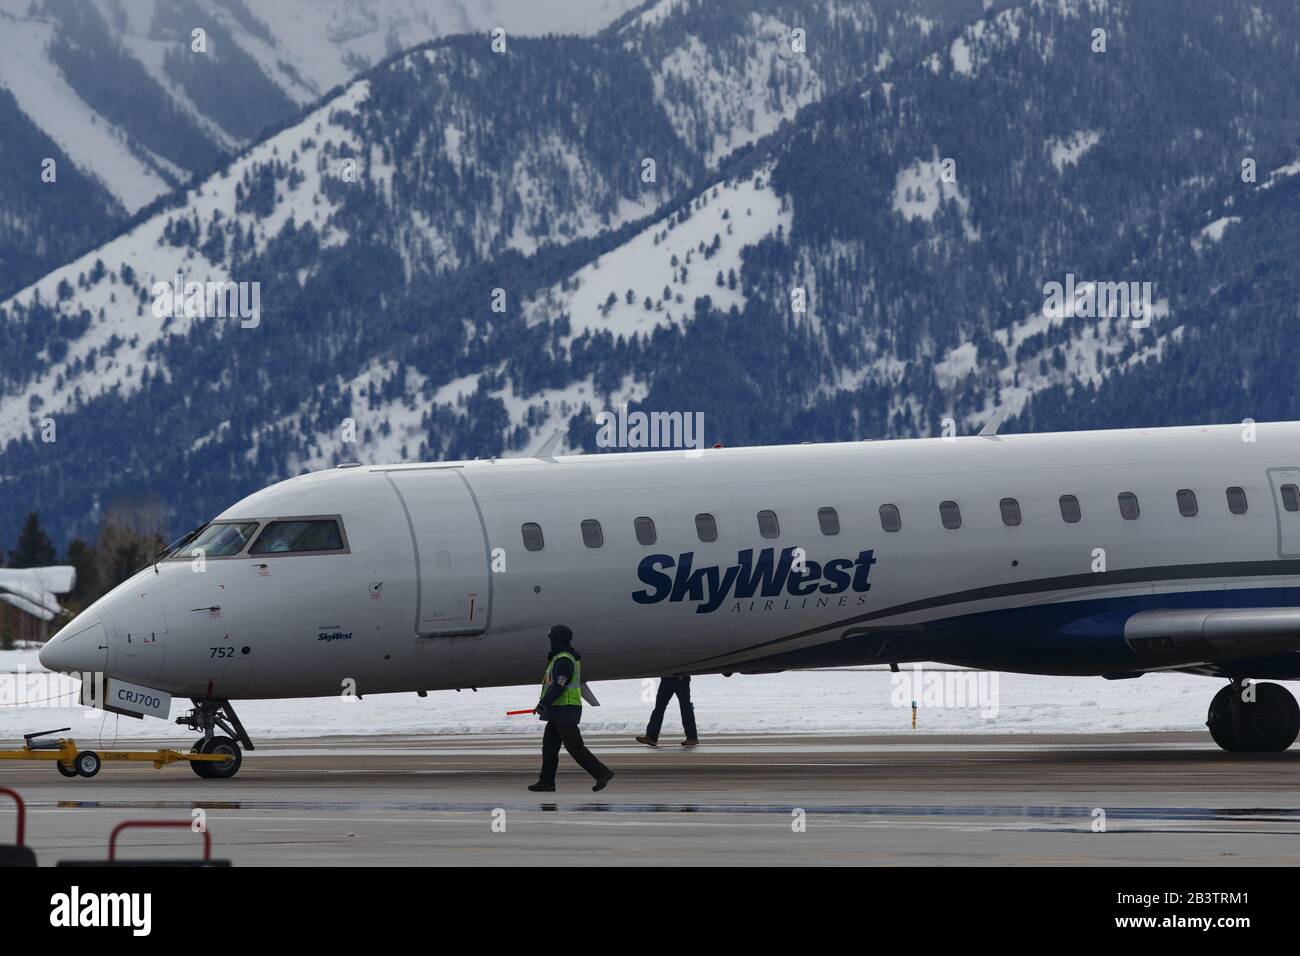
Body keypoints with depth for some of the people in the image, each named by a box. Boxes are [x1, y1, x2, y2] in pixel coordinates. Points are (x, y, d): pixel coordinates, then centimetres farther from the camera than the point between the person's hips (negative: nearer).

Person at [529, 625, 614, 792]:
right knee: (549, 746, 10)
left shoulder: (563, 660, -17)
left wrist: (543, 704, -27)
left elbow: (558, 685, -25)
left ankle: (602, 773, -8)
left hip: (564, 712, -11)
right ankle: (546, 782, 12)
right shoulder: (570, 658, 16)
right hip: (559, 712, 11)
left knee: (575, 747, -9)